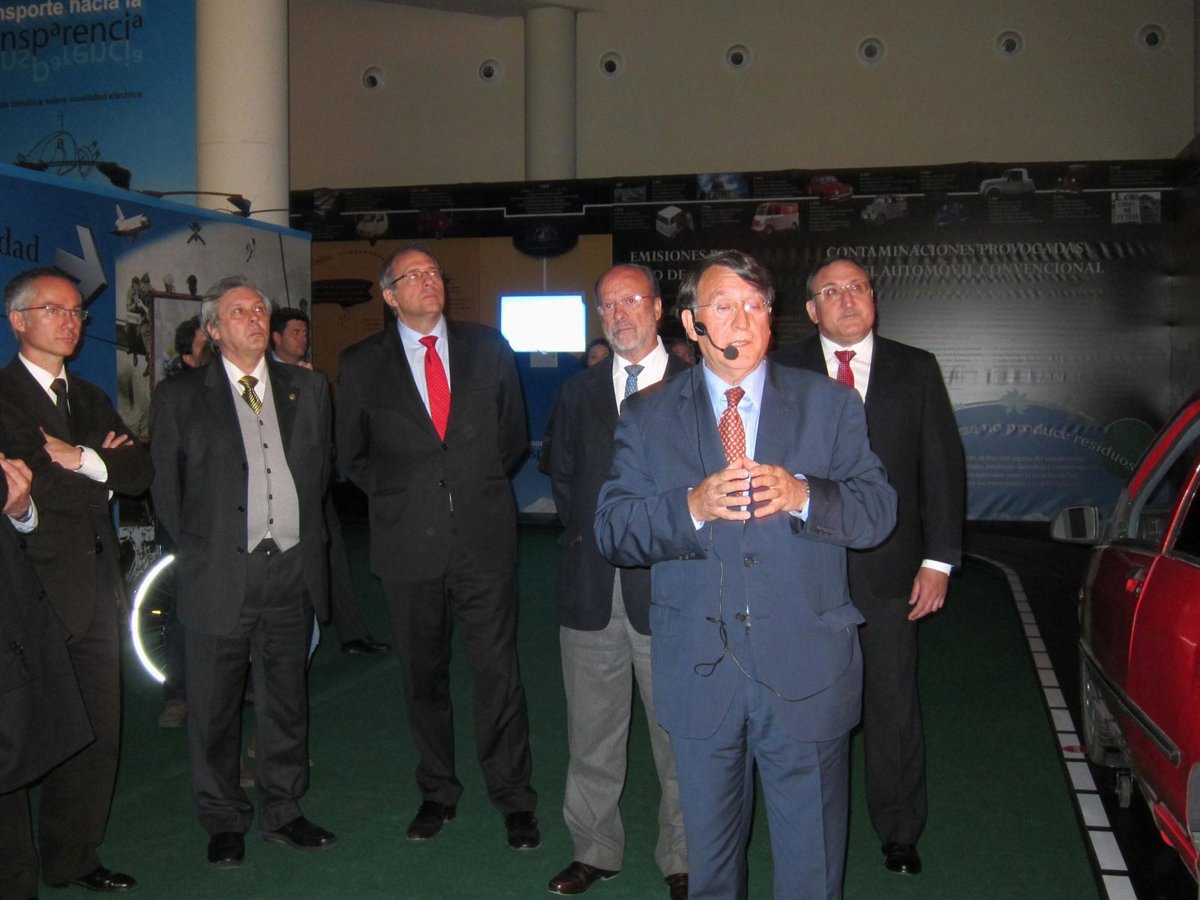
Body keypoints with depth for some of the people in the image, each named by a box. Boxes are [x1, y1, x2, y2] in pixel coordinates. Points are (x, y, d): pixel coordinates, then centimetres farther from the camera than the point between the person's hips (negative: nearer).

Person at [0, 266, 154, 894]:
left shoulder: (90, 399, 18)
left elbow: (140, 473, 6)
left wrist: (83, 459, -11)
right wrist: (103, 471, -5)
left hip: (96, 591, 7)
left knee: (98, 735, 13)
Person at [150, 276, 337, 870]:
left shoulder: (307, 388, 9)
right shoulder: (179, 396, 1)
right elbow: (166, 487, 4)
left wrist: (306, 540, 9)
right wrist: (197, 550, 1)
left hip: (291, 571, 3)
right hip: (220, 576, -2)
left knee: (286, 700, 13)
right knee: (215, 708, 7)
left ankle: (282, 812, 29)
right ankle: (224, 822, 25)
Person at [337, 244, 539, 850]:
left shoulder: (488, 348, 6)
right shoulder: (362, 364, 3)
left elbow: (513, 431, 15)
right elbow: (352, 454, 13)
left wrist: (478, 484, 7)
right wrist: (396, 496, 5)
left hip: (484, 537, 0)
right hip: (408, 543, 0)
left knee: (498, 674, 2)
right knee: (423, 677, 12)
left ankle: (514, 800, 16)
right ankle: (437, 794, 28)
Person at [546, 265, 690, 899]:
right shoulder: (578, 392, 12)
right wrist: (582, 535, 7)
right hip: (591, 588, 4)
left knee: (679, 735, 6)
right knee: (592, 734, 13)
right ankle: (595, 849, 29)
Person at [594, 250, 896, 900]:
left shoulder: (829, 404, 3)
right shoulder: (646, 417, 3)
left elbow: (878, 511, -2)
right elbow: (612, 531, -4)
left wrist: (804, 496, -22)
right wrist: (691, 508, -23)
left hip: (806, 671, 0)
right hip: (697, 671, 1)